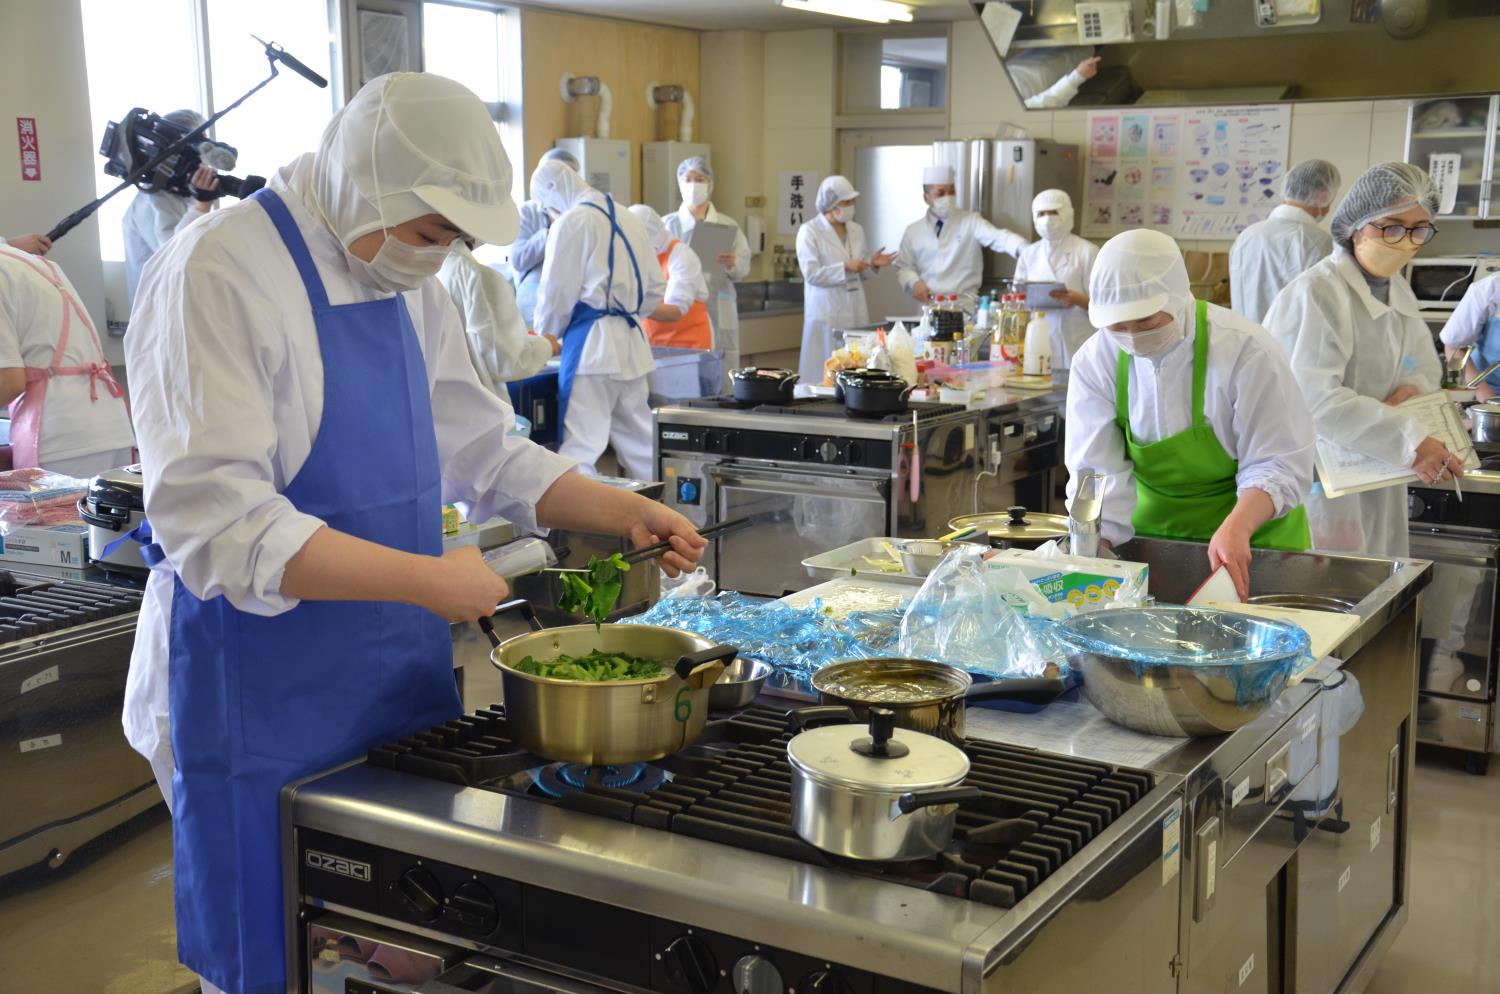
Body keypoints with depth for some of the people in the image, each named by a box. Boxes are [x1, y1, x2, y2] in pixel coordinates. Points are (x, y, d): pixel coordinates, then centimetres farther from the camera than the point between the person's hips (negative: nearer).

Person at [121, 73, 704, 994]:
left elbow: (483, 451, 16)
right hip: (264, 702, -7)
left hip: (401, 678, 7)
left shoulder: (408, 282, 8)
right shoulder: (217, 275, -17)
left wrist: (621, 511, 3)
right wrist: (428, 581, -26)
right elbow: (216, 521, -25)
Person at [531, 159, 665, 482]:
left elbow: (557, 293, -6)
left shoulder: (572, 221, -7)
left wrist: (546, 336, 10)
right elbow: (655, 288, 17)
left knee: (581, 444, -10)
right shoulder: (628, 217, 16)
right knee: (640, 441, 13)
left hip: (591, 345, -8)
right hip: (632, 341, 8)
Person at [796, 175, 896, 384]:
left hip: (856, 312, 5)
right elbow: (811, 274, -13)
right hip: (827, 314, -5)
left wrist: (873, 265, -3)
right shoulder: (809, 231, -4)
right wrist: (845, 267, -20)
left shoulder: (856, 230, 12)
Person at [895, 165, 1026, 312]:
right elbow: (904, 267, 15)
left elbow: (998, 237, -12)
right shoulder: (913, 231, 10)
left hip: (965, 305, -2)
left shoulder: (971, 221, 3)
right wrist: (914, 282, -7)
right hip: (928, 305, 2)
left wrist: (1024, 249, -31)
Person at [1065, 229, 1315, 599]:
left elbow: (1277, 465, -16)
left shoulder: (1245, 350, -17)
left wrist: (1237, 528, -35)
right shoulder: (1095, 362, -8)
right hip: (1151, 534, 3)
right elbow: (1099, 477, -10)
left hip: (1252, 532, -3)